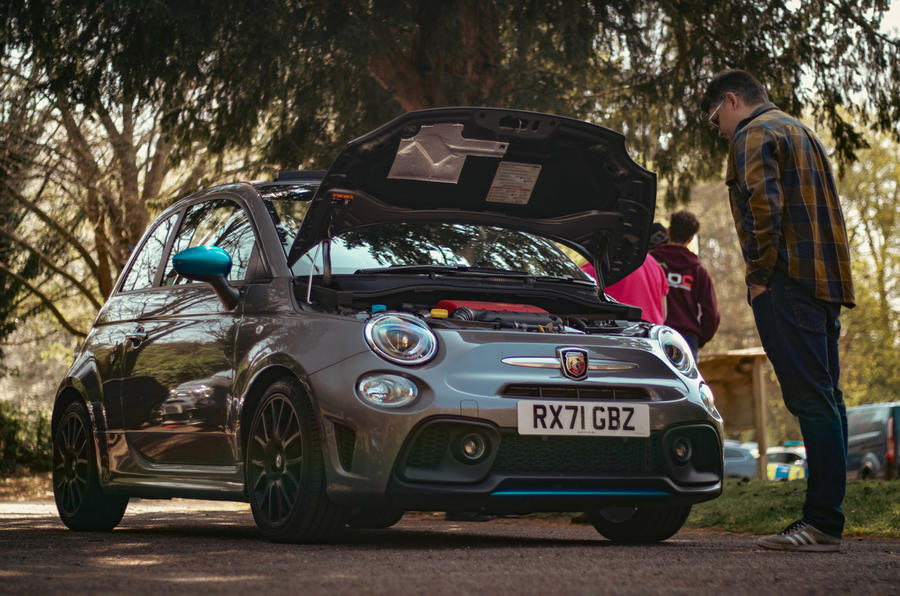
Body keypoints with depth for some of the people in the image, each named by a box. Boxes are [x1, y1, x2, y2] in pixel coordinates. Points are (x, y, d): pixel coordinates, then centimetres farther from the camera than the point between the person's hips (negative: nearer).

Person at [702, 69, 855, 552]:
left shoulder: (754, 135, -2)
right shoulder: (802, 133, 28)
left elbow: (764, 206, -18)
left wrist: (761, 274, -11)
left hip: (789, 282, -10)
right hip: (826, 280, 10)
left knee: (811, 399, -14)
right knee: (825, 399, 8)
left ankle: (822, 522, -17)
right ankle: (825, 519, 10)